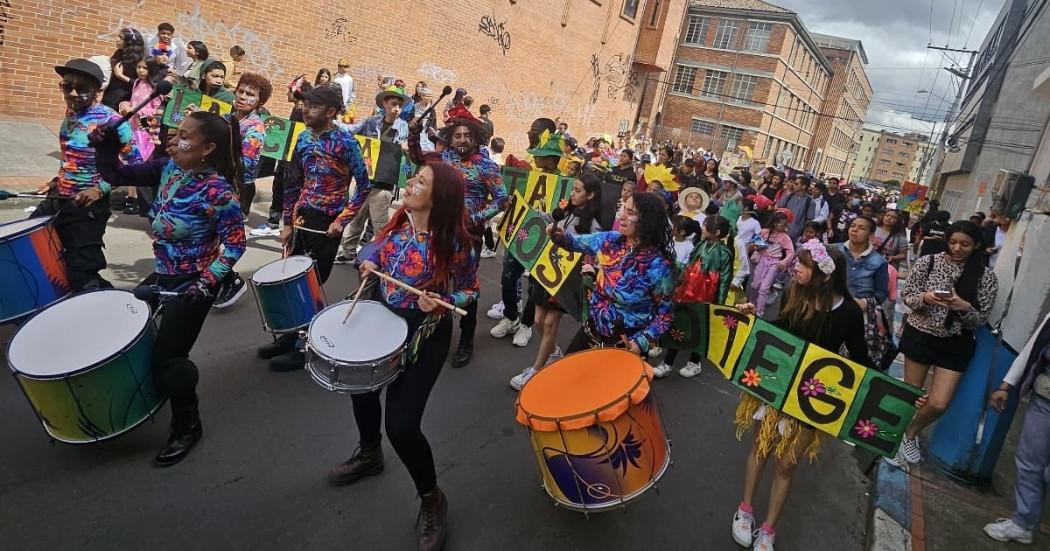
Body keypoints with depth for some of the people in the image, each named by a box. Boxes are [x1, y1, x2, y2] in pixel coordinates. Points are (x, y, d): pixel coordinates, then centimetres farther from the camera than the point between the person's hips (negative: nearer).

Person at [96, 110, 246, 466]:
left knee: (166, 358, -4)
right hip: (162, 274, 8)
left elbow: (235, 242, -21)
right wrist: (106, 146, -13)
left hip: (193, 284, -8)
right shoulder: (167, 169, -1)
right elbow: (118, 176, 5)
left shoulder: (218, 191, -23)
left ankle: (187, 427, 20)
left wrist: (207, 283, -25)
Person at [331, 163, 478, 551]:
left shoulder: (456, 243, -24)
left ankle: (432, 501, 17)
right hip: (384, 318, 8)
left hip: (425, 333, -7)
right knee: (362, 388, 25)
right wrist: (369, 261, -7)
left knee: (401, 426, -11)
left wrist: (441, 302, -29)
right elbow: (379, 246, 14)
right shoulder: (400, 220, -6)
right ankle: (369, 454, 57)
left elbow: (470, 291, -11)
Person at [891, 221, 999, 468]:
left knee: (939, 404, -2)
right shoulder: (927, 262, -7)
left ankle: (910, 434, 28)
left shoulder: (986, 276, -6)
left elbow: (980, 320, -4)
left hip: (956, 344, 1)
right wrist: (925, 298, -23)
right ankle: (898, 436, 33)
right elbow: (907, 297, -1)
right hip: (920, 335, 0)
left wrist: (965, 308, -24)